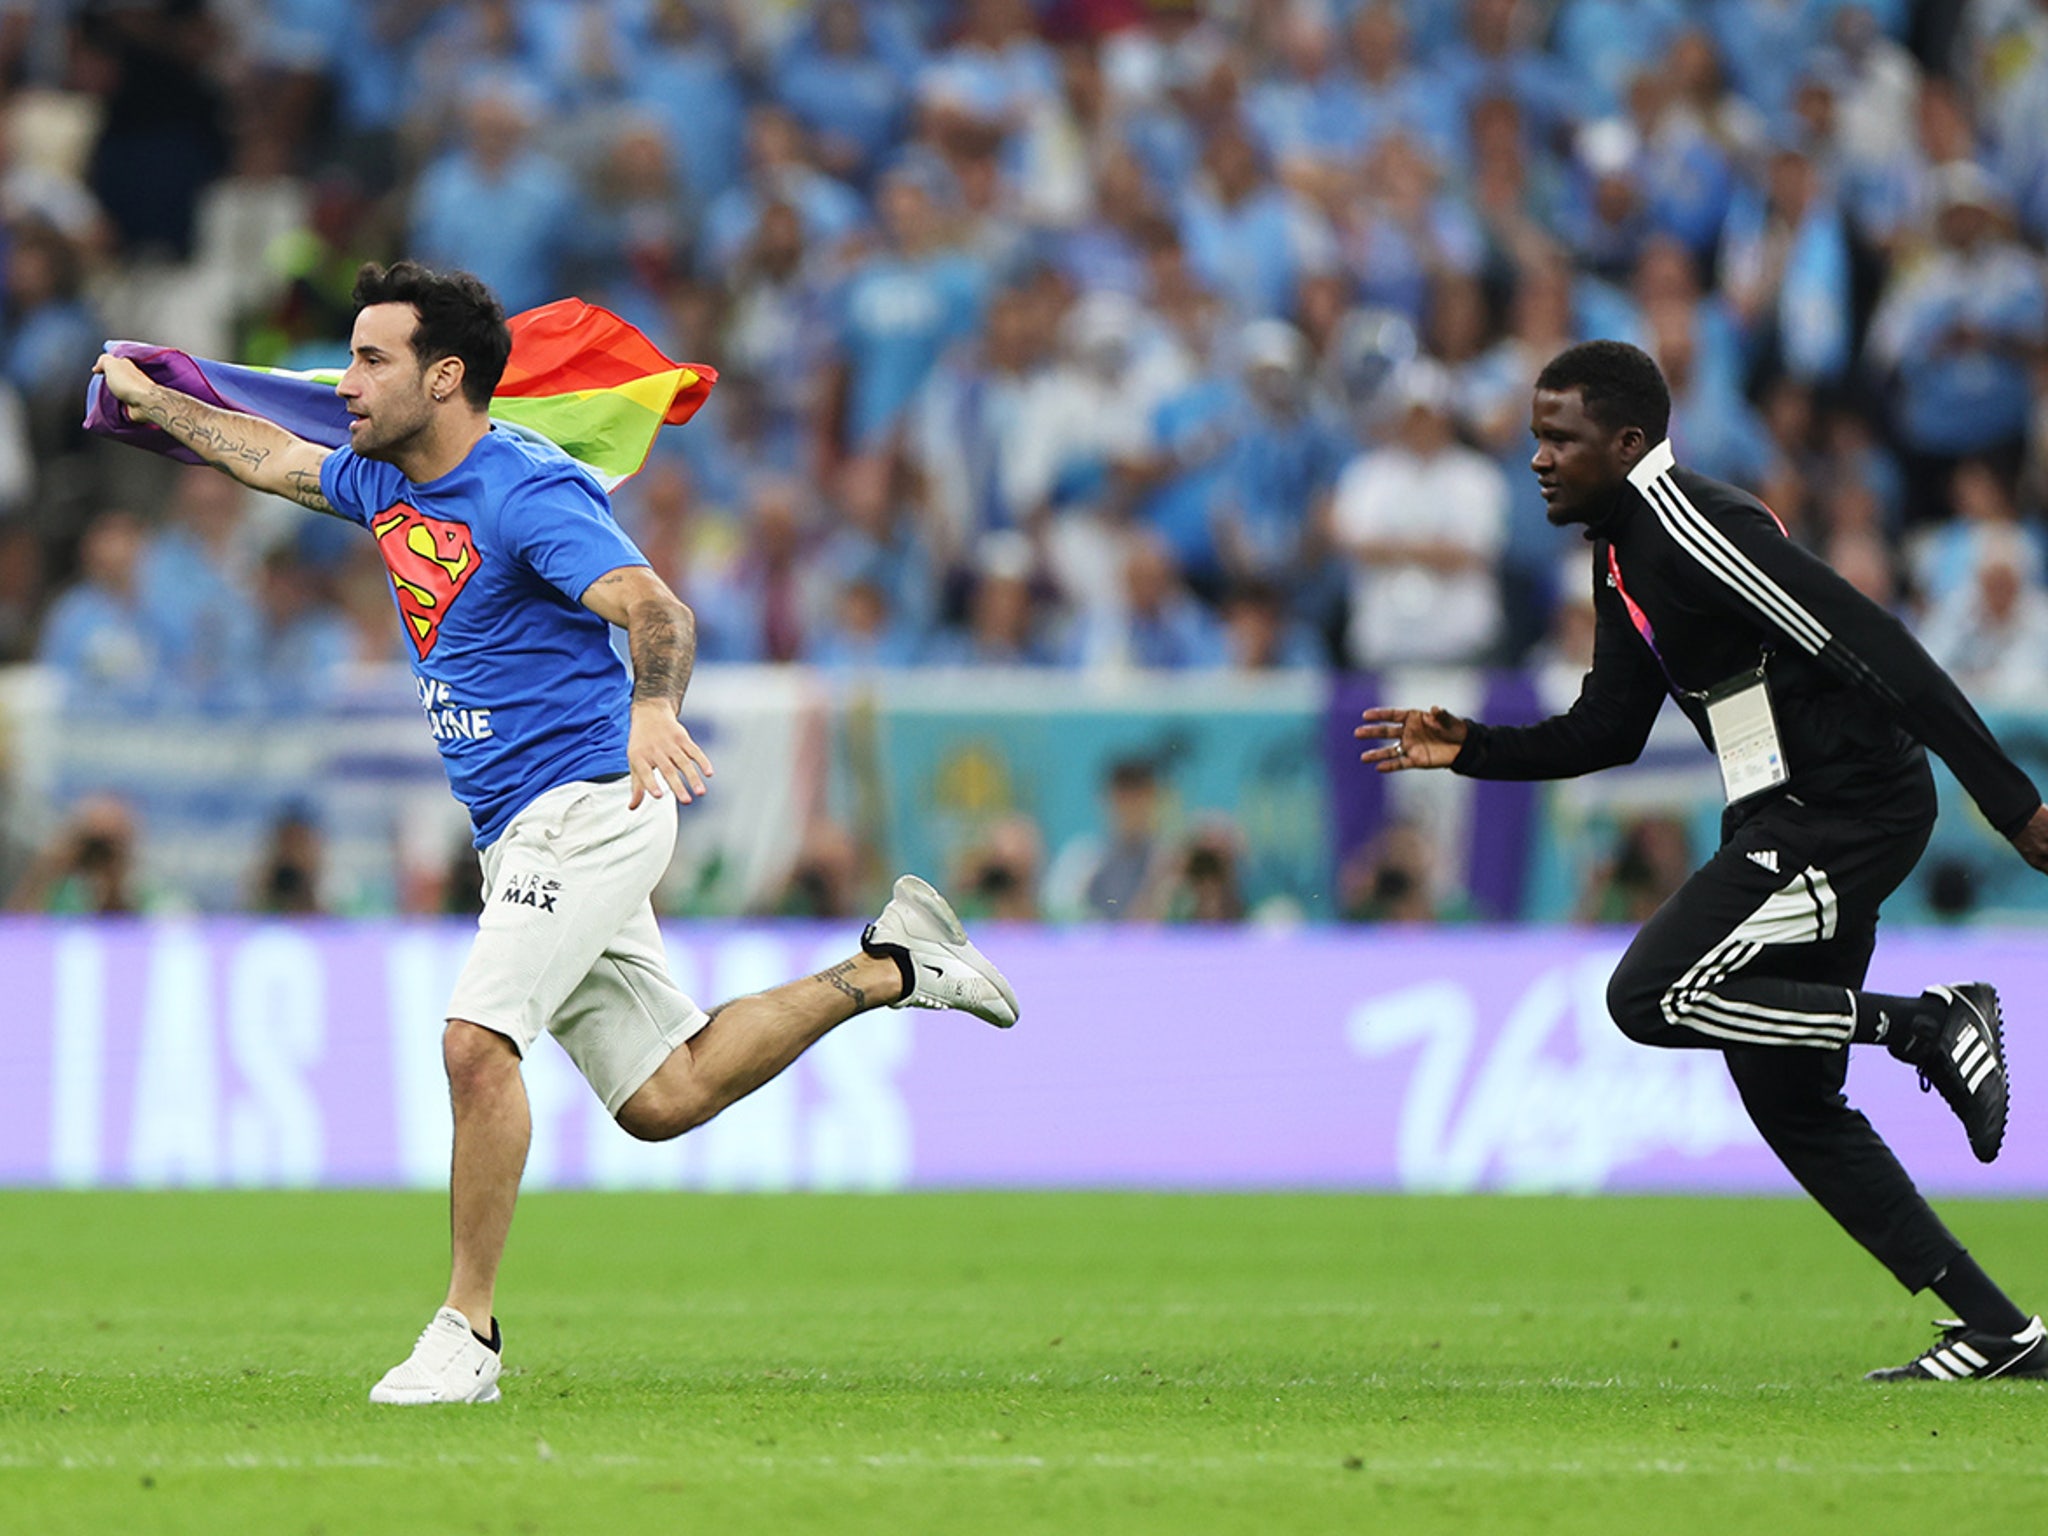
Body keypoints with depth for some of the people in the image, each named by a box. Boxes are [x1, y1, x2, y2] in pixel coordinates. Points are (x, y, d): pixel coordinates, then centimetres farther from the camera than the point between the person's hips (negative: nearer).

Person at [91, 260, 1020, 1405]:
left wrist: (655, 712, -49)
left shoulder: (528, 494, -16)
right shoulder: (385, 484, 11)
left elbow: (656, 610, -29)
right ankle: (891, 970, 23)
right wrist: (150, 398, 42)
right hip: (528, 836, 9)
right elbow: (267, 455, 32)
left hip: (585, 804, -9)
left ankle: (468, 1333, -16)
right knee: (663, 1098, 8)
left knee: (477, 1043, -22)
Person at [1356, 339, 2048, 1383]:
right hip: (1788, 826, 10)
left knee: (1649, 997, -18)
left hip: (1846, 815, -10)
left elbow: (1879, 653, -22)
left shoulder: (1698, 530, -19)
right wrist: (1470, 748, 10)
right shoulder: (1622, 552, 13)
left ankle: (1933, 1026, -10)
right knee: (1787, 1102, 8)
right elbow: (1607, 730, 23)